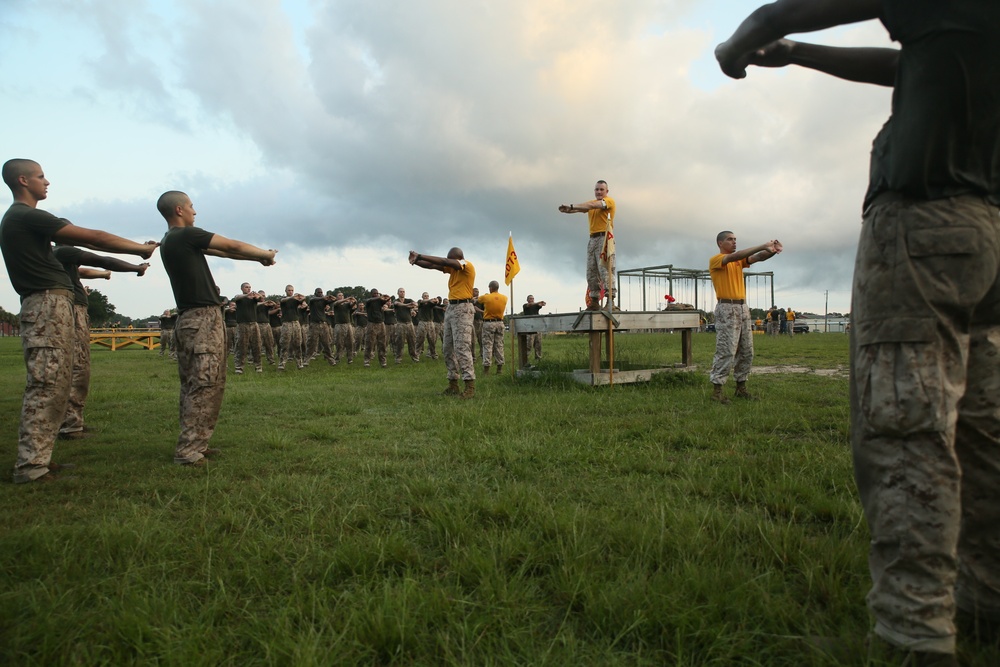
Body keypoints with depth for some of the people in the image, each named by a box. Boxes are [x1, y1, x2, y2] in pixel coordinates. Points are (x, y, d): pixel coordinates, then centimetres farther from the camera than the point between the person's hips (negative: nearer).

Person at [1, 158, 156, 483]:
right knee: (46, 386, -10)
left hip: (48, 306, 10)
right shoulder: (28, 216, -10)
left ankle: (38, 458, 16)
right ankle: (31, 466, -8)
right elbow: (94, 237, -9)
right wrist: (140, 248, 1)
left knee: (57, 385, 12)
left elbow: (80, 241, 20)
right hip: (48, 305, -10)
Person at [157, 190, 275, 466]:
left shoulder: (169, 242, 19)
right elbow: (233, 246, -2)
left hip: (188, 319, 10)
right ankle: (188, 450, -9)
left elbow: (221, 252, 18)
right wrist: (266, 254, 13)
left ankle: (194, 444, 17)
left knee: (193, 385, 12)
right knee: (204, 384, -9)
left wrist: (258, 257, 16)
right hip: (204, 319, -10)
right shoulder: (188, 235, -9)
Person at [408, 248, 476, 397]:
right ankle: (453, 384, 11)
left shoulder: (467, 265, -8)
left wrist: (420, 256, -18)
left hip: (462, 308, -9)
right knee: (448, 348, 7)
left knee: (462, 347, -14)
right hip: (450, 308, 9)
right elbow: (434, 265, 7)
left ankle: (470, 386, -14)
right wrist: (416, 261, -10)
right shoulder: (452, 268, 16)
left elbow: (444, 261, -19)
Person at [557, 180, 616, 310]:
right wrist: (569, 209, -19)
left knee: (605, 268, -14)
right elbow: (580, 208, 3)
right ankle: (594, 301, 5)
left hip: (604, 237, -7)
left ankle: (610, 299, -17)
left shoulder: (609, 201, 0)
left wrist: (571, 206, -23)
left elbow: (591, 205, -17)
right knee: (591, 271, 2)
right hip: (593, 239, 7)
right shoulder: (592, 202, 22)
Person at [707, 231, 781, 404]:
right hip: (727, 309, -8)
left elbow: (758, 257, 1)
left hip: (743, 308, 8)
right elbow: (735, 256, -22)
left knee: (746, 351, 9)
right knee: (726, 351, -11)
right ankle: (717, 390, -7)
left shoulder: (739, 260, 18)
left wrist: (772, 251, -20)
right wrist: (762, 246, -26)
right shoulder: (715, 260, -4)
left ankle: (741, 388, 17)